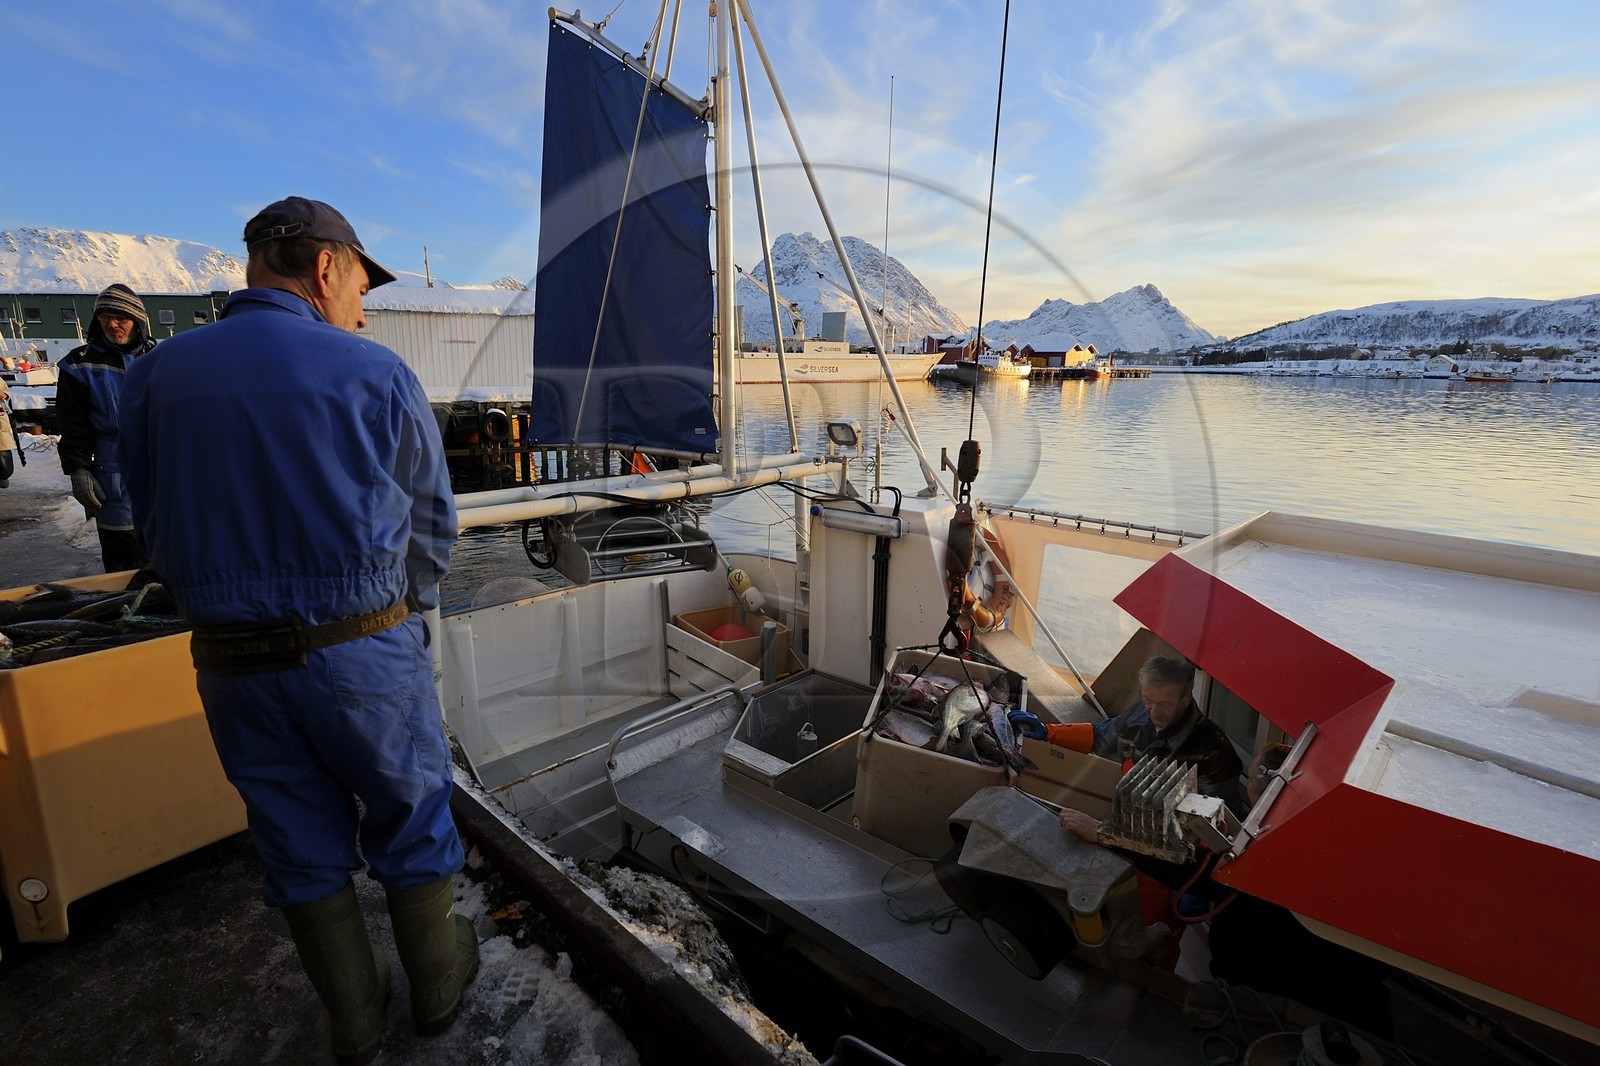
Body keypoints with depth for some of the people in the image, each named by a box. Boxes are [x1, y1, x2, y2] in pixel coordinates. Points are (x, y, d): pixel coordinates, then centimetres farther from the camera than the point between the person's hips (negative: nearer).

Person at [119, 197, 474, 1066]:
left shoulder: (155, 375, 0)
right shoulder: (375, 374, -10)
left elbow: (157, 527, 6)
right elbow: (431, 522, -4)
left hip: (229, 663, 4)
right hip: (364, 651, -3)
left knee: (301, 843, 19)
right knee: (411, 824, 17)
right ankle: (437, 987, 38)